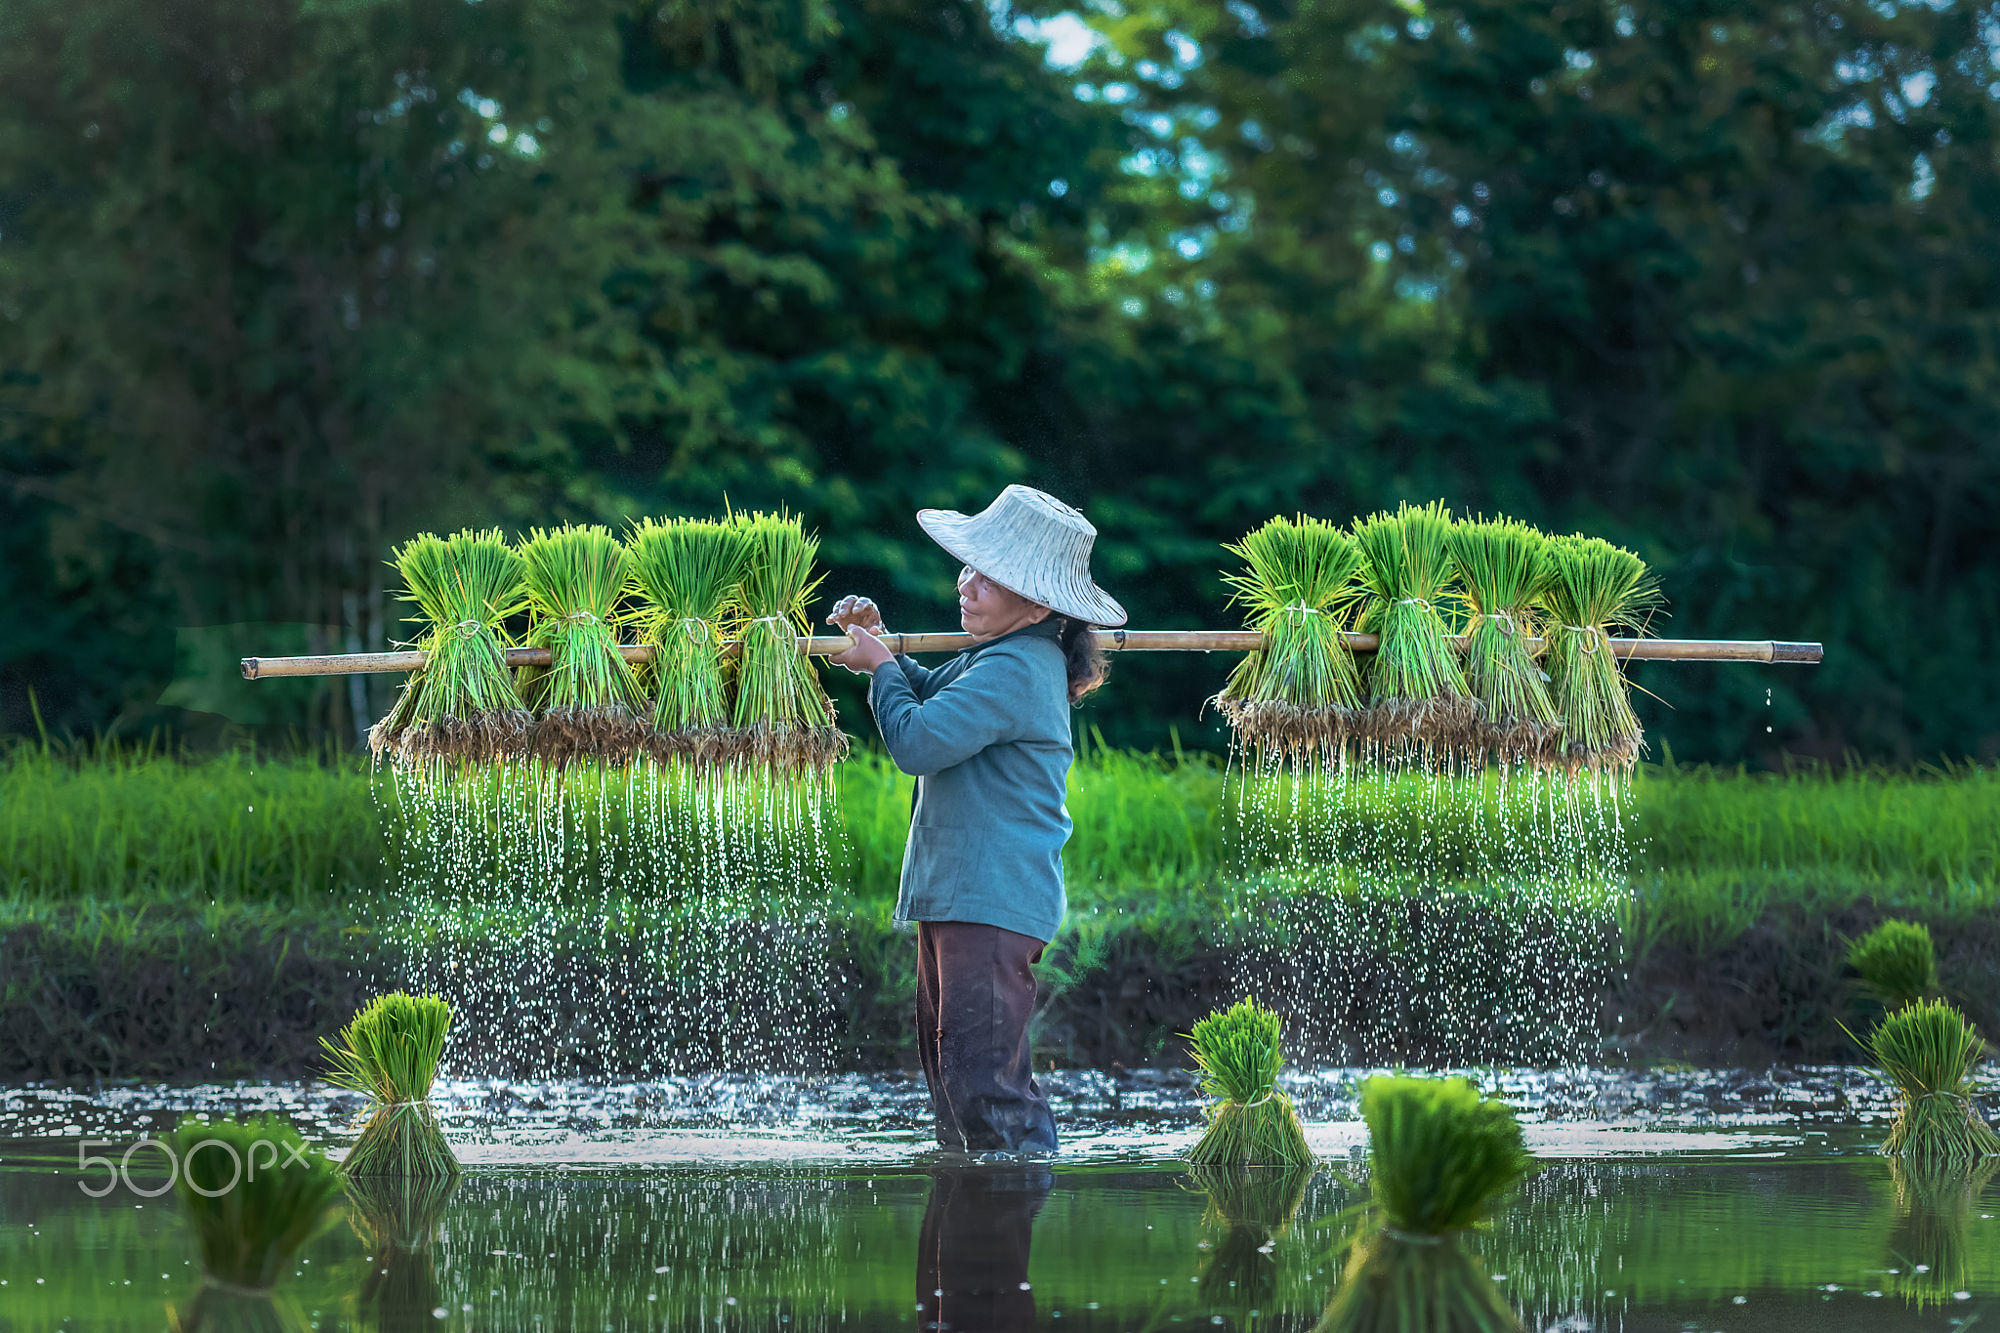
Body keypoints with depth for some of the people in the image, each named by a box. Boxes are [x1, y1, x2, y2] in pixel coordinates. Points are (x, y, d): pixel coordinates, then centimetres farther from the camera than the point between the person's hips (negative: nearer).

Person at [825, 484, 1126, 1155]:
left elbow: (916, 740, -22)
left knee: (980, 1077, -15)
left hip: (992, 903, -11)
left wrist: (880, 667, -4)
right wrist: (879, 643, 12)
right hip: (956, 894, 11)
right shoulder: (1002, 656, 14)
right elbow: (929, 693, 31)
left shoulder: (1014, 671, -19)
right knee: (947, 1067, 19)